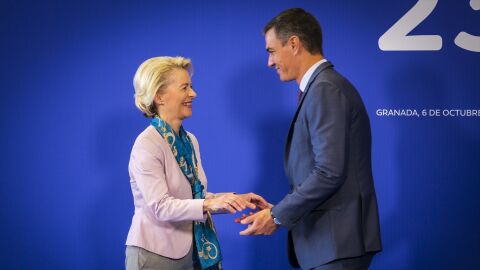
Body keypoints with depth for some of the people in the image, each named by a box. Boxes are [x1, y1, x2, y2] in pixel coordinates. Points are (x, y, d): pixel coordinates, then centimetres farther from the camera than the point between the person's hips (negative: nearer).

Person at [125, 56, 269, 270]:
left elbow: (196, 196, 11)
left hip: (192, 251, 7)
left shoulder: (190, 141, 9)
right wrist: (208, 204, -34)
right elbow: (160, 206, -23)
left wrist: (236, 200, -3)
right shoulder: (147, 145, -15)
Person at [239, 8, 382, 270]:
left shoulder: (326, 89, -14)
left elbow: (329, 172, -21)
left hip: (337, 242, -9)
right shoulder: (321, 87, 16)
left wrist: (278, 216, -13)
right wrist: (278, 211, 9)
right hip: (328, 239, 9)